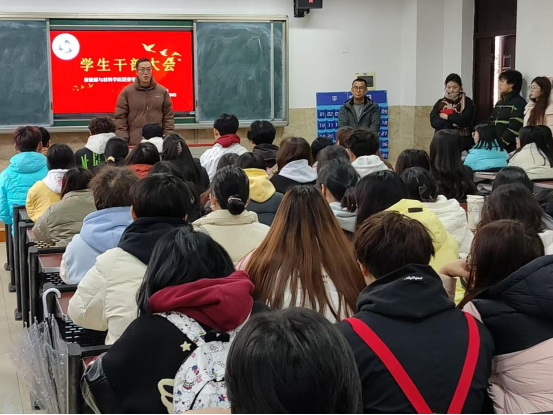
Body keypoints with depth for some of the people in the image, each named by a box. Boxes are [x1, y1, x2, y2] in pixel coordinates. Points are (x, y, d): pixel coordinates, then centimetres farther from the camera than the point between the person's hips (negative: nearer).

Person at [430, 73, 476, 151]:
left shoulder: (467, 102, 4)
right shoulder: (440, 103, 11)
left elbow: (464, 119, -12)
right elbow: (434, 121, -4)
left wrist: (447, 117, -4)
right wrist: (453, 123, -11)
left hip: (462, 141, -2)